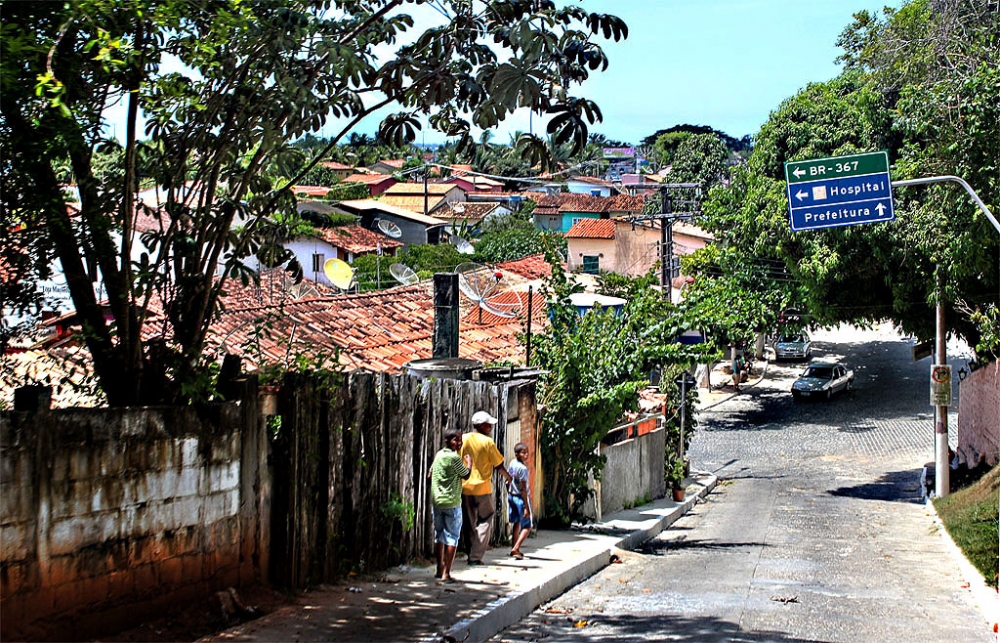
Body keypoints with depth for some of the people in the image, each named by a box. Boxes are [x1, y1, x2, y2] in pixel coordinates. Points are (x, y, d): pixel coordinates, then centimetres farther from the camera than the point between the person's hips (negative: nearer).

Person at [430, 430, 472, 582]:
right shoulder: (455, 458, -13)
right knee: (452, 537, -2)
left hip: (436, 501, 7)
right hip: (452, 502, -7)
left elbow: (430, 474, 20)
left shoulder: (438, 455, 10)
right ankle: (446, 574, -7)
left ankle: (440, 570, 21)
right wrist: (469, 461, 13)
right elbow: (466, 475, -4)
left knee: (439, 536, 16)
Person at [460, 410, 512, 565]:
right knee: (484, 521, 5)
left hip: (465, 487, 4)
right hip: (482, 488, -4)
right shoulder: (487, 442, -9)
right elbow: (499, 465, -1)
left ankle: (471, 555, 16)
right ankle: (476, 556, -3)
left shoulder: (463, 440, 1)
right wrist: (508, 477, 16)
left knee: (470, 524, 14)